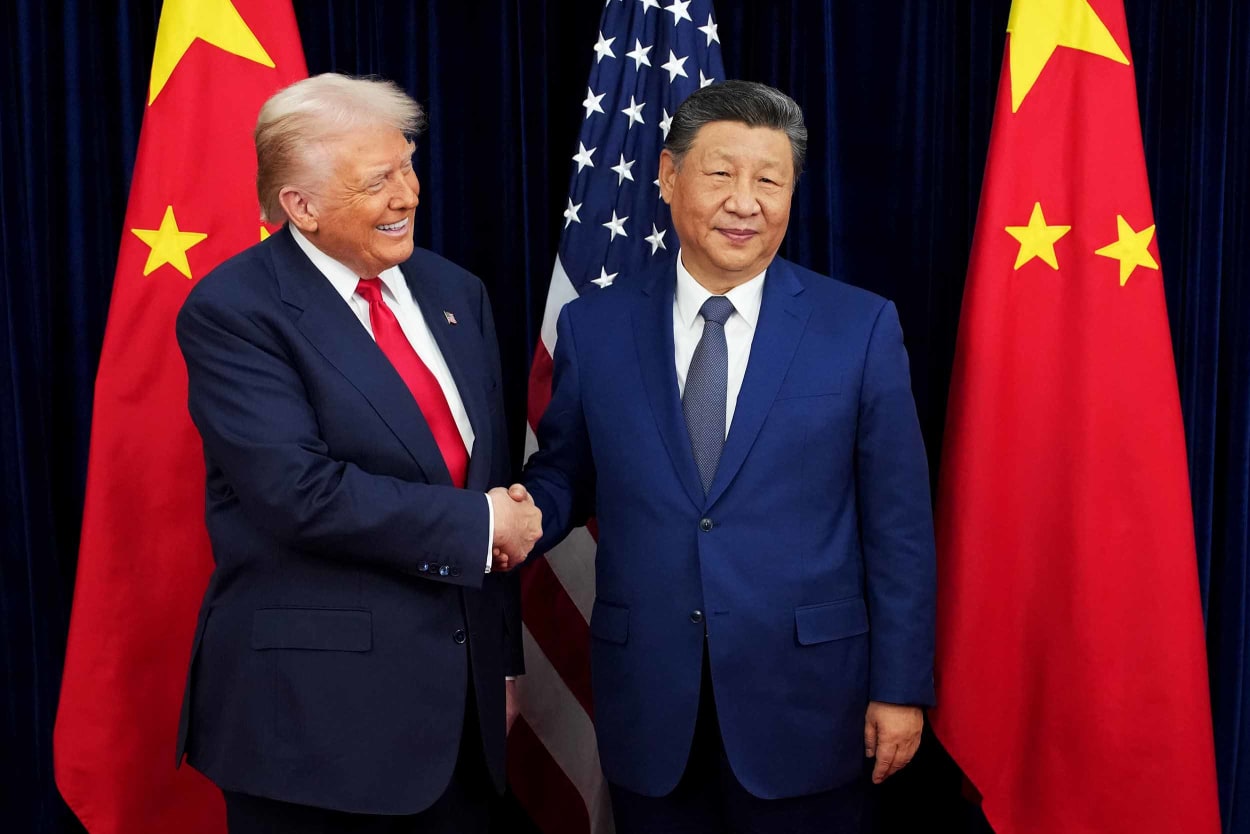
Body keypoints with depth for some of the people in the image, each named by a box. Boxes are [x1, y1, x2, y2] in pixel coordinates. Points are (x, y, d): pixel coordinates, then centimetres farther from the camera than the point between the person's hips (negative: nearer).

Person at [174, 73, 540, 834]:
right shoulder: (234, 311, -11)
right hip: (315, 703, -5)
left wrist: (502, 657, 13)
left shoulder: (455, 293, 9)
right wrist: (477, 525, -14)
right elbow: (300, 492, -23)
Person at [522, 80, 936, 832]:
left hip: (805, 698, -1)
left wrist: (901, 687, -3)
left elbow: (899, 524, -3)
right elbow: (563, 474, 10)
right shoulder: (593, 327, 0)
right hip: (648, 702, 2)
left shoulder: (861, 327, -5)